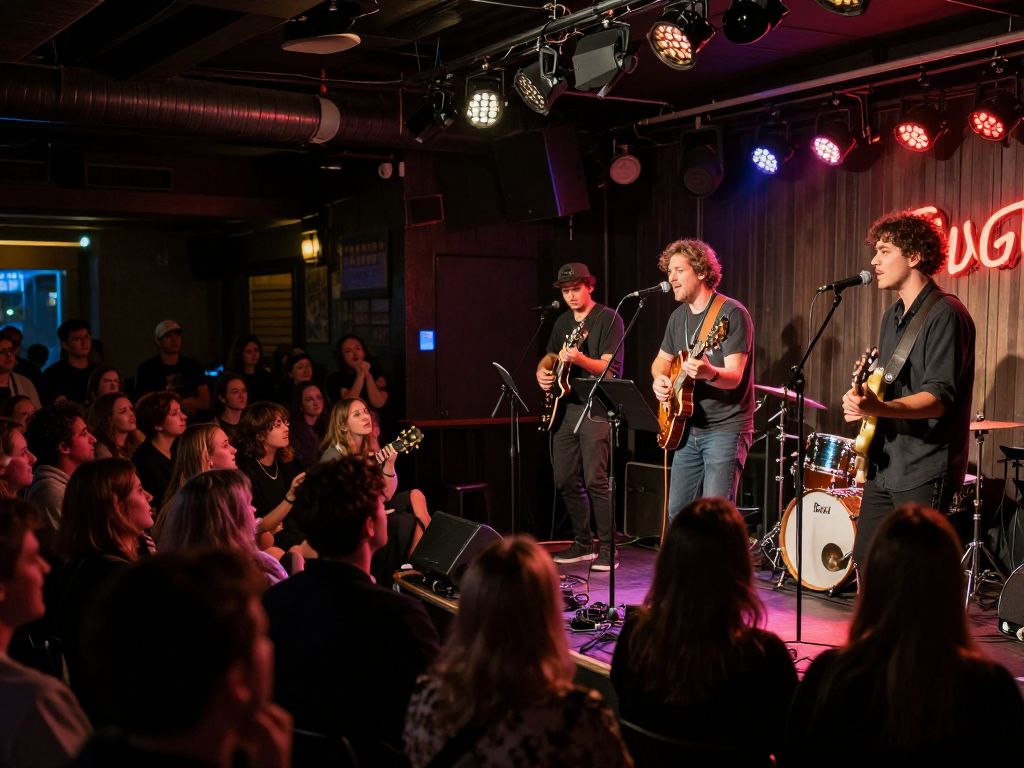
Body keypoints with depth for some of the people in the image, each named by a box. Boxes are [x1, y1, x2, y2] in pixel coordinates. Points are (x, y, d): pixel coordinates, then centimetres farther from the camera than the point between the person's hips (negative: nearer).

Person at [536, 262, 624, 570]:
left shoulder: (608, 318, -5)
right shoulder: (562, 322, 16)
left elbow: (609, 368, -13)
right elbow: (549, 357, 23)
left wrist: (580, 359, -31)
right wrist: (542, 372, -1)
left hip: (595, 409, -7)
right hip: (564, 407, 7)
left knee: (595, 481, -12)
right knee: (565, 481, 8)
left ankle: (607, 548, -4)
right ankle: (583, 543, 20)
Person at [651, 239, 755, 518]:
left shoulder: (732, 314, -13)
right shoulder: (678, 317, 10)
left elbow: (734, 377, -21)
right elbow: (662, 361, 22)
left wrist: (709, 372, -42)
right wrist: (660, 379, -1)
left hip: (726, 429, -8)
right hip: (688, 428, 8)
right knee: (677, 511, 11)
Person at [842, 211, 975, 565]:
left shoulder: (945, 314, -14)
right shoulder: (892, 316, 15)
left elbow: (939, 398, -23)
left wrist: (878, 408, -38)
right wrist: (866, 385, 6)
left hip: (924, 472, -9)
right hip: (884, 467, 9)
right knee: (866, 561, 13)